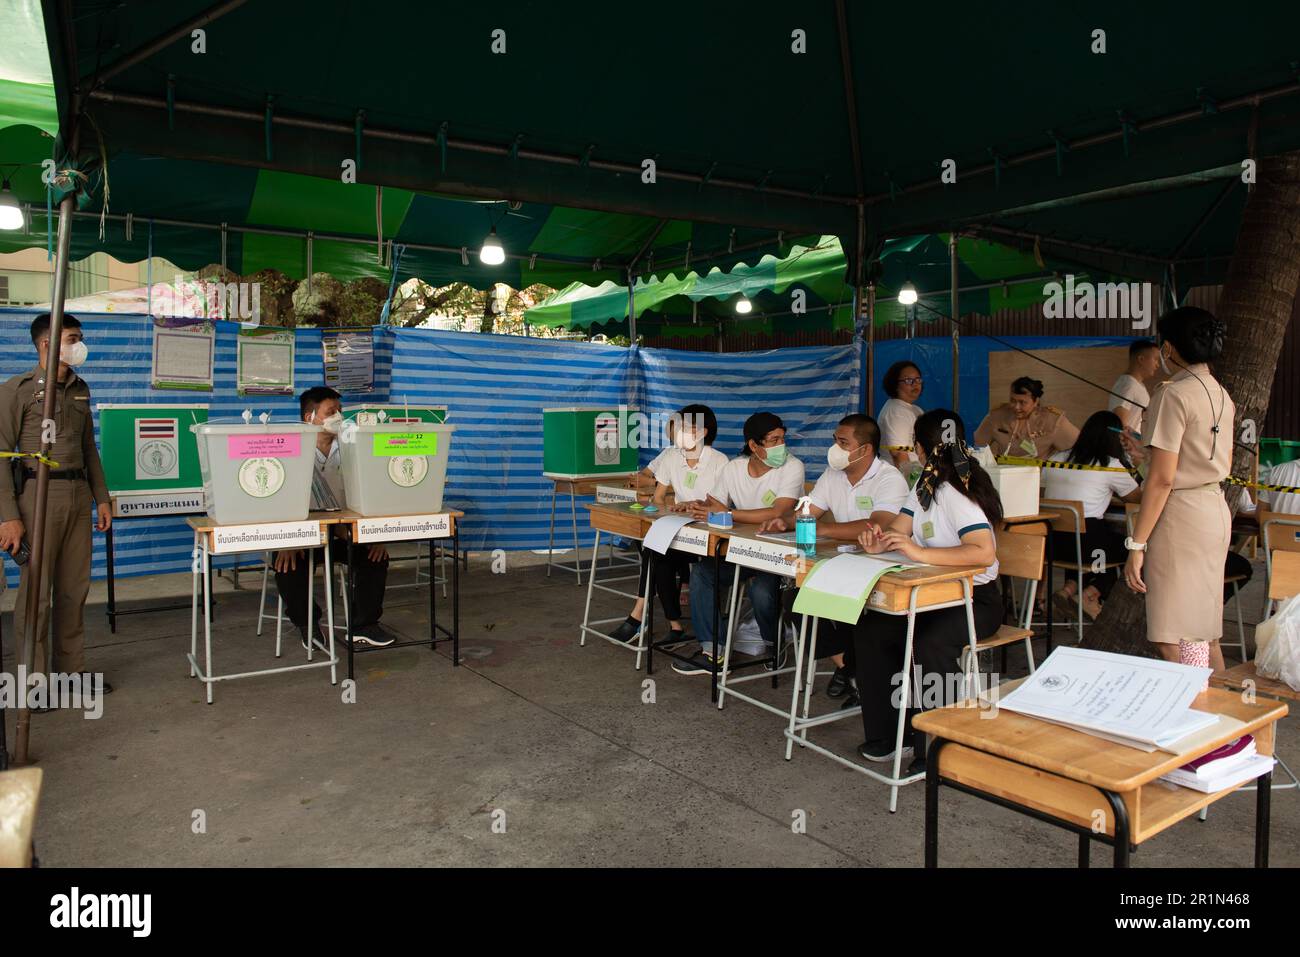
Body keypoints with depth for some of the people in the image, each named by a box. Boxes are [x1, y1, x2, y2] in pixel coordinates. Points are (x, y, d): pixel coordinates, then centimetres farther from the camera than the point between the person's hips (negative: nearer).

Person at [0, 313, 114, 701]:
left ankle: (72, 668, 21)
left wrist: (101, 498, 15)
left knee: (75, 587, 11)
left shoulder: (80, 389, 13)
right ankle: (33, 677, 9)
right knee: (37, 590, -1)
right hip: (39, 493, -6)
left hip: (78, 493, 6)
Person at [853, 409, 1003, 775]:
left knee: (928, 646, -33)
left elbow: (985, 553, -34)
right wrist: (878, 542, -18)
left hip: (975, 600, -9)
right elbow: (898, 530, 5)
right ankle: (889, 735, 3)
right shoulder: (925, 486, 9)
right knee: (870, 631, -8)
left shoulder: (957, 494, -20)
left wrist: (920, 553, -38)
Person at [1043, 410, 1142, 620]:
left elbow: (1040, 494, 21)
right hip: (1087, 539, -6)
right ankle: (1089, 594, 7)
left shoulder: (1055, 459, 13)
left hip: (1051, 540, 6)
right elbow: (1138, 497, 11)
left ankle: (1069, 589, 10)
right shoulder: (1111, 465, 1)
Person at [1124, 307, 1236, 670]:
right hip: (1216, 509, 10)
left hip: (1181, 516, -10)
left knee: (1177, 643, -6)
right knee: (1206, 634, 18)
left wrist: (1137, 544, -16)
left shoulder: (1173, 394, -14)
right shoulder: (1222, 394, 13)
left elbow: (1163, 478, -18)